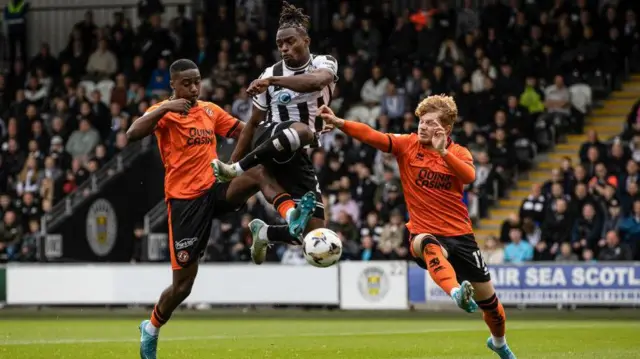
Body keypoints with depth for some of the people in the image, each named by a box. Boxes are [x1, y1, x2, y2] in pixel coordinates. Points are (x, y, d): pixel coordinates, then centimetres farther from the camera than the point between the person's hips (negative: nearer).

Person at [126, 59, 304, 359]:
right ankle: (151, 328, 24)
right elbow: (132, 135, -23)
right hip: (185, 199, -4)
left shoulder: (210, 111, 12)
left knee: (260, 172, -26)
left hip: (216, 189, 4)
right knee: (183, 283, 0)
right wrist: (166, 108, -27)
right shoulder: (164, 112, -5)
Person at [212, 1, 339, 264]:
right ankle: (235, 169, -35)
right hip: (270, 138, -2)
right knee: (302, 131, -42)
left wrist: (273, 80, -36)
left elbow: (317, 82, -24)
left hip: (299, 156, 2)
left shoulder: (324, 64, 3)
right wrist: (234, 160, 9)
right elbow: (253, 122, 14)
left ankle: (263, 233, 23)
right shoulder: (271, 74, 5)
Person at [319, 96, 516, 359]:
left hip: (460, 235, 2)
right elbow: (372, 136, -19)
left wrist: (443, 152, -36)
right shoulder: (408, 145, -2)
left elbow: (469, 176, -23)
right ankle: (457, 294, -64)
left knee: (488, 298, 10)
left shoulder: (459, 153, 0)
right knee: (429, 245, -42)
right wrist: (339, 123, -35)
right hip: (424, 233, -2)